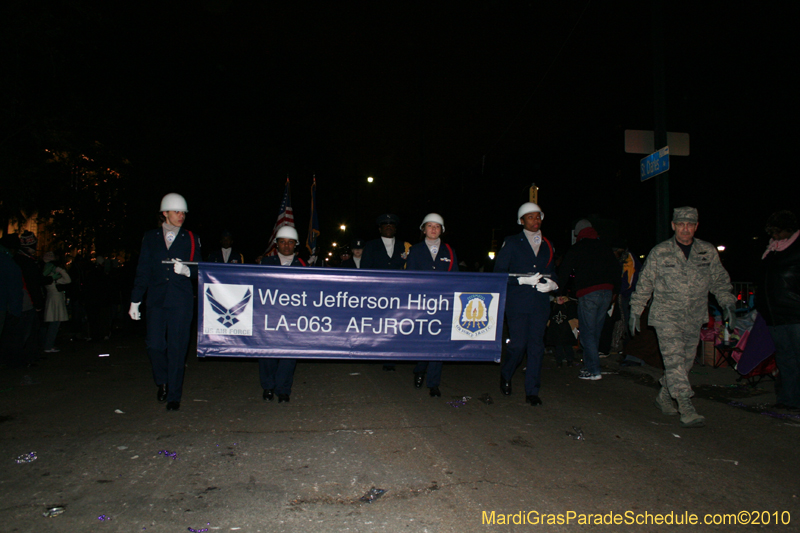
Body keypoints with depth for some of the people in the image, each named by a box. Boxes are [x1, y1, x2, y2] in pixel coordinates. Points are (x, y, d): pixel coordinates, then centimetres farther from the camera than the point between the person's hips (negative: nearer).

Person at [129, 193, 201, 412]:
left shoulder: (191, 239, 7)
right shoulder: (150, 238, 10)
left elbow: (199, 270, 9)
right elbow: (143, 271, 10)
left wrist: (186, 270, -14)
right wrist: (135, 301, 7)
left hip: (181, 300, -1)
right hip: (156, 299, 1)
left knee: (177, 349, 0)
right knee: (154, 346, -3)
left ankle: (174, 396, 12)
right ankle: (162, 381, 26)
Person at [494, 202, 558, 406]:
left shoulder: (548, 246, 16)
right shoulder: (511, 243, 3)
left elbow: (552, 272, 24)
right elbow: (499, 272, -2)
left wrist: (551, 283, 1)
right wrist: (524, 280, -14)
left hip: (540, 303, 4)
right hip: (517, 303, -4)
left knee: (536, 347, 2)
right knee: (518, 344, -3)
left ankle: (532, 391, 11)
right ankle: (505, 375, 27)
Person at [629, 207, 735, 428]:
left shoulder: (708, 252, 6)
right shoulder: (659, 253, -2)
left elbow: (720, 280, 16)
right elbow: (644, 284, 4)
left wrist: (727, 303, 2)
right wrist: (635, 312, 3)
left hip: (694, 319, 4)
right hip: (666, 316, -4)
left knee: (686, 362, 9)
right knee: (674, 360, -14)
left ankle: (664, 397, 28)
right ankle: (686, 409, -13)